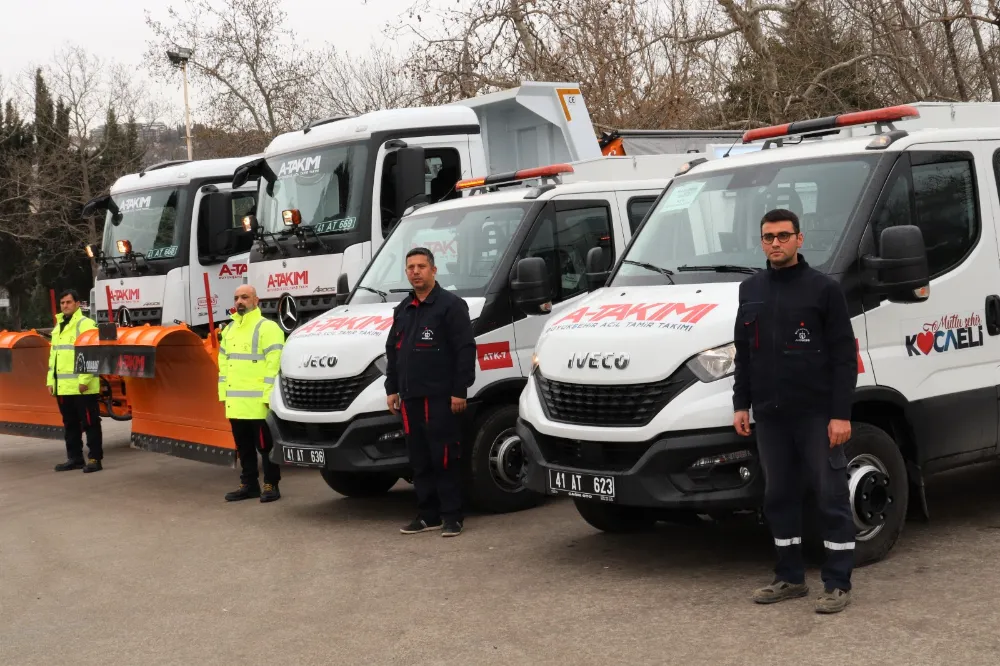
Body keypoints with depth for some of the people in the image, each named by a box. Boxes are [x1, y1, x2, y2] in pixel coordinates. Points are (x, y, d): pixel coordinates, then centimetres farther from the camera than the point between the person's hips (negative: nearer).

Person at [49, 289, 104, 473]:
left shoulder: (86, 324, -8)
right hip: (63, 386, 9)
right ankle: (74, 458, 21)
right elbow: (53, 356, 23)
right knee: (70, 424, 13)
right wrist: (50, 380, 16)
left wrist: (84, 379, -21)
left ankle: (95, 459, 1)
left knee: (90, 423, -3)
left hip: (82, 386, -8)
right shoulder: (58, 327, 19)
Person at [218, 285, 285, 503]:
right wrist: (224, 393, 13)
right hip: (236, 403, 8)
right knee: (243, 447, 13)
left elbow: (274, 363, -14)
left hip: (258, 402, -8)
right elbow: (223, 364, 21)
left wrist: (269, 395, -19)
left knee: (266, 446, -1)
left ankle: (271, 485, 6)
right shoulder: (229, 330, 18)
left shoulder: (267, 328, -7)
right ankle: (249, 484, 21)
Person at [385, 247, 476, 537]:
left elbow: (465, 350, -11)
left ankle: (452, 516, 1)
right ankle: (427, 515, 16)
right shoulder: (402, 310, 19)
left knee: (444, 458, -5)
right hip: (410, 397, 7)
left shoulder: (451, 305, -5)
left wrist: (459, 391, -15)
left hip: (440, 396, -7)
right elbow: (392, 352, 24)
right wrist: (392, 389, 17)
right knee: (419, 459, 9)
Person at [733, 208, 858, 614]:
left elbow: (844, 356, -7)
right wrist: (741, 405, 11)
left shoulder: (823, 288, -5)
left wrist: (841, 414, -13)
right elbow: (743, 353, 17)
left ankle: (838, 585, 6)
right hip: (770, 415, 6)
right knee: (779, 497, 11)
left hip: (816, 414, -5)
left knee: (831, 497, -1)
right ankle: (789, 579, 22)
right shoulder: (750, 290, 11)